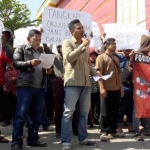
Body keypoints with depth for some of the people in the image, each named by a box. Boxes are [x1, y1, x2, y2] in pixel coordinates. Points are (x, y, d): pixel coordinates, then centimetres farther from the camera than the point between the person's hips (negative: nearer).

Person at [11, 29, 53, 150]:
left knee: (36, 115, 9)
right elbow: (16, 63, -7)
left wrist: (47, 71, 5)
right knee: (20, 114, -6)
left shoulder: (41, 52, 21)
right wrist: (30, 63, -21)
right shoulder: (21, 49, 5)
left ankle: (33, 139, 19)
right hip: (25, 86, -6)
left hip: (40, 88, 6)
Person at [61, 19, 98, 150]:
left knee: (84, 112, 10)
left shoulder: (85, 44, 20)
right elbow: (69, 57, -17)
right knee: (68, 112, -6)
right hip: (73, 82, -6)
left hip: (86, 82, 7)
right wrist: (82, 46, -13)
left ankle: (83, 138, 20)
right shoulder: (67, 42, 1)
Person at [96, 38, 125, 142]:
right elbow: (99, 73, -10)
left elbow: (119, 74, 18)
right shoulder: (101, 57, -2)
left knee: (115, 111, 10)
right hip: (108, 89, -6)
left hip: (117, 89, 6)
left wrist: (121, 87, 13)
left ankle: (113, 131, 19)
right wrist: (102, 88, -18)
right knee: (109, 111, 0)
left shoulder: (116, 58, 18)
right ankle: (108, 131, 9)